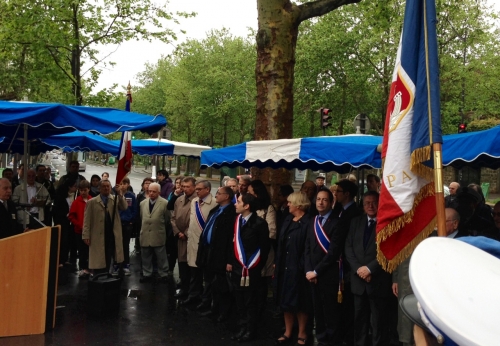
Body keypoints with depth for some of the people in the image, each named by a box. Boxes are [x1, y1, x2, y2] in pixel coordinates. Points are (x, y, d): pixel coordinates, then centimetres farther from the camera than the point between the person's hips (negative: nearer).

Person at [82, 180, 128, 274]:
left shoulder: (116, 199, 8)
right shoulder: (92, 202, 3)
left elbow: (124, 207, -10)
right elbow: (87, 220, 1)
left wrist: (120, 194, -20)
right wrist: (86, 236, -5)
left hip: (113, 235, 1)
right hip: (98, 236, -1)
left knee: (107, 260, 7)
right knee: (98, 262, 5)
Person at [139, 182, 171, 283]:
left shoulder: (165, 203, -9)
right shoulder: (143, 203, 6)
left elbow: (167, 220, -1)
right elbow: (141, 218, 16)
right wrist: (144, 228, 14)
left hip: (158, 236, -4)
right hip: (145, 235, 4)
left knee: (161, 257, 8)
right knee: (146, 257, 14)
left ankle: (163, 275, 20)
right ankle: (147, 274, 26)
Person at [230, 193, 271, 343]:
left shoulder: (259, 223, -12)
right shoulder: (237, 220, 7)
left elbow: (265, 246, -8)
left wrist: (258, 266, -6)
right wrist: (231, 262, 10)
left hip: (251, 269, -5)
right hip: (237, 268, 6)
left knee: (251, 302, 8)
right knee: (239, 301, 13)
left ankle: (251, 330, 22)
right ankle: (242, 328, 26)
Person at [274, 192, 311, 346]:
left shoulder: (308, 222, -12)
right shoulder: (287, 220, 10)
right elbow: (280, 243, 12)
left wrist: (303, 266, -18)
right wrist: (276, 263, 9)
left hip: (298, 268, -7)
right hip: (284, 266, 7)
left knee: (299, 301, 7)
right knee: (286, 300, 14)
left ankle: (301, 333, 23)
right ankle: (287, 332, 27)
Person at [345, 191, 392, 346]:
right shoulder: (356, 222, 12)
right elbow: (348, 247, 7)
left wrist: (370, 268, -14)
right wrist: (358, 268, -7)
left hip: (379, 280, -4)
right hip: (358, 279, 5)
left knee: (378, 322, 4)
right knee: (359, 319, 13)